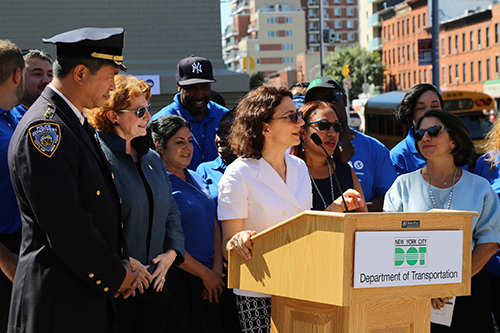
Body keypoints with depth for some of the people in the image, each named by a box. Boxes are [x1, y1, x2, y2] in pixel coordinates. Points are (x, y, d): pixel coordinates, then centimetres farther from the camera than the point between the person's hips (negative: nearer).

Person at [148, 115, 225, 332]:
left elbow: (214, 227, 14)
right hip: (177, 281, -7)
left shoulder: (196, 179, 14)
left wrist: (217, 270, 0)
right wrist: (206, 275, -10)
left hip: (210, 283, 7)